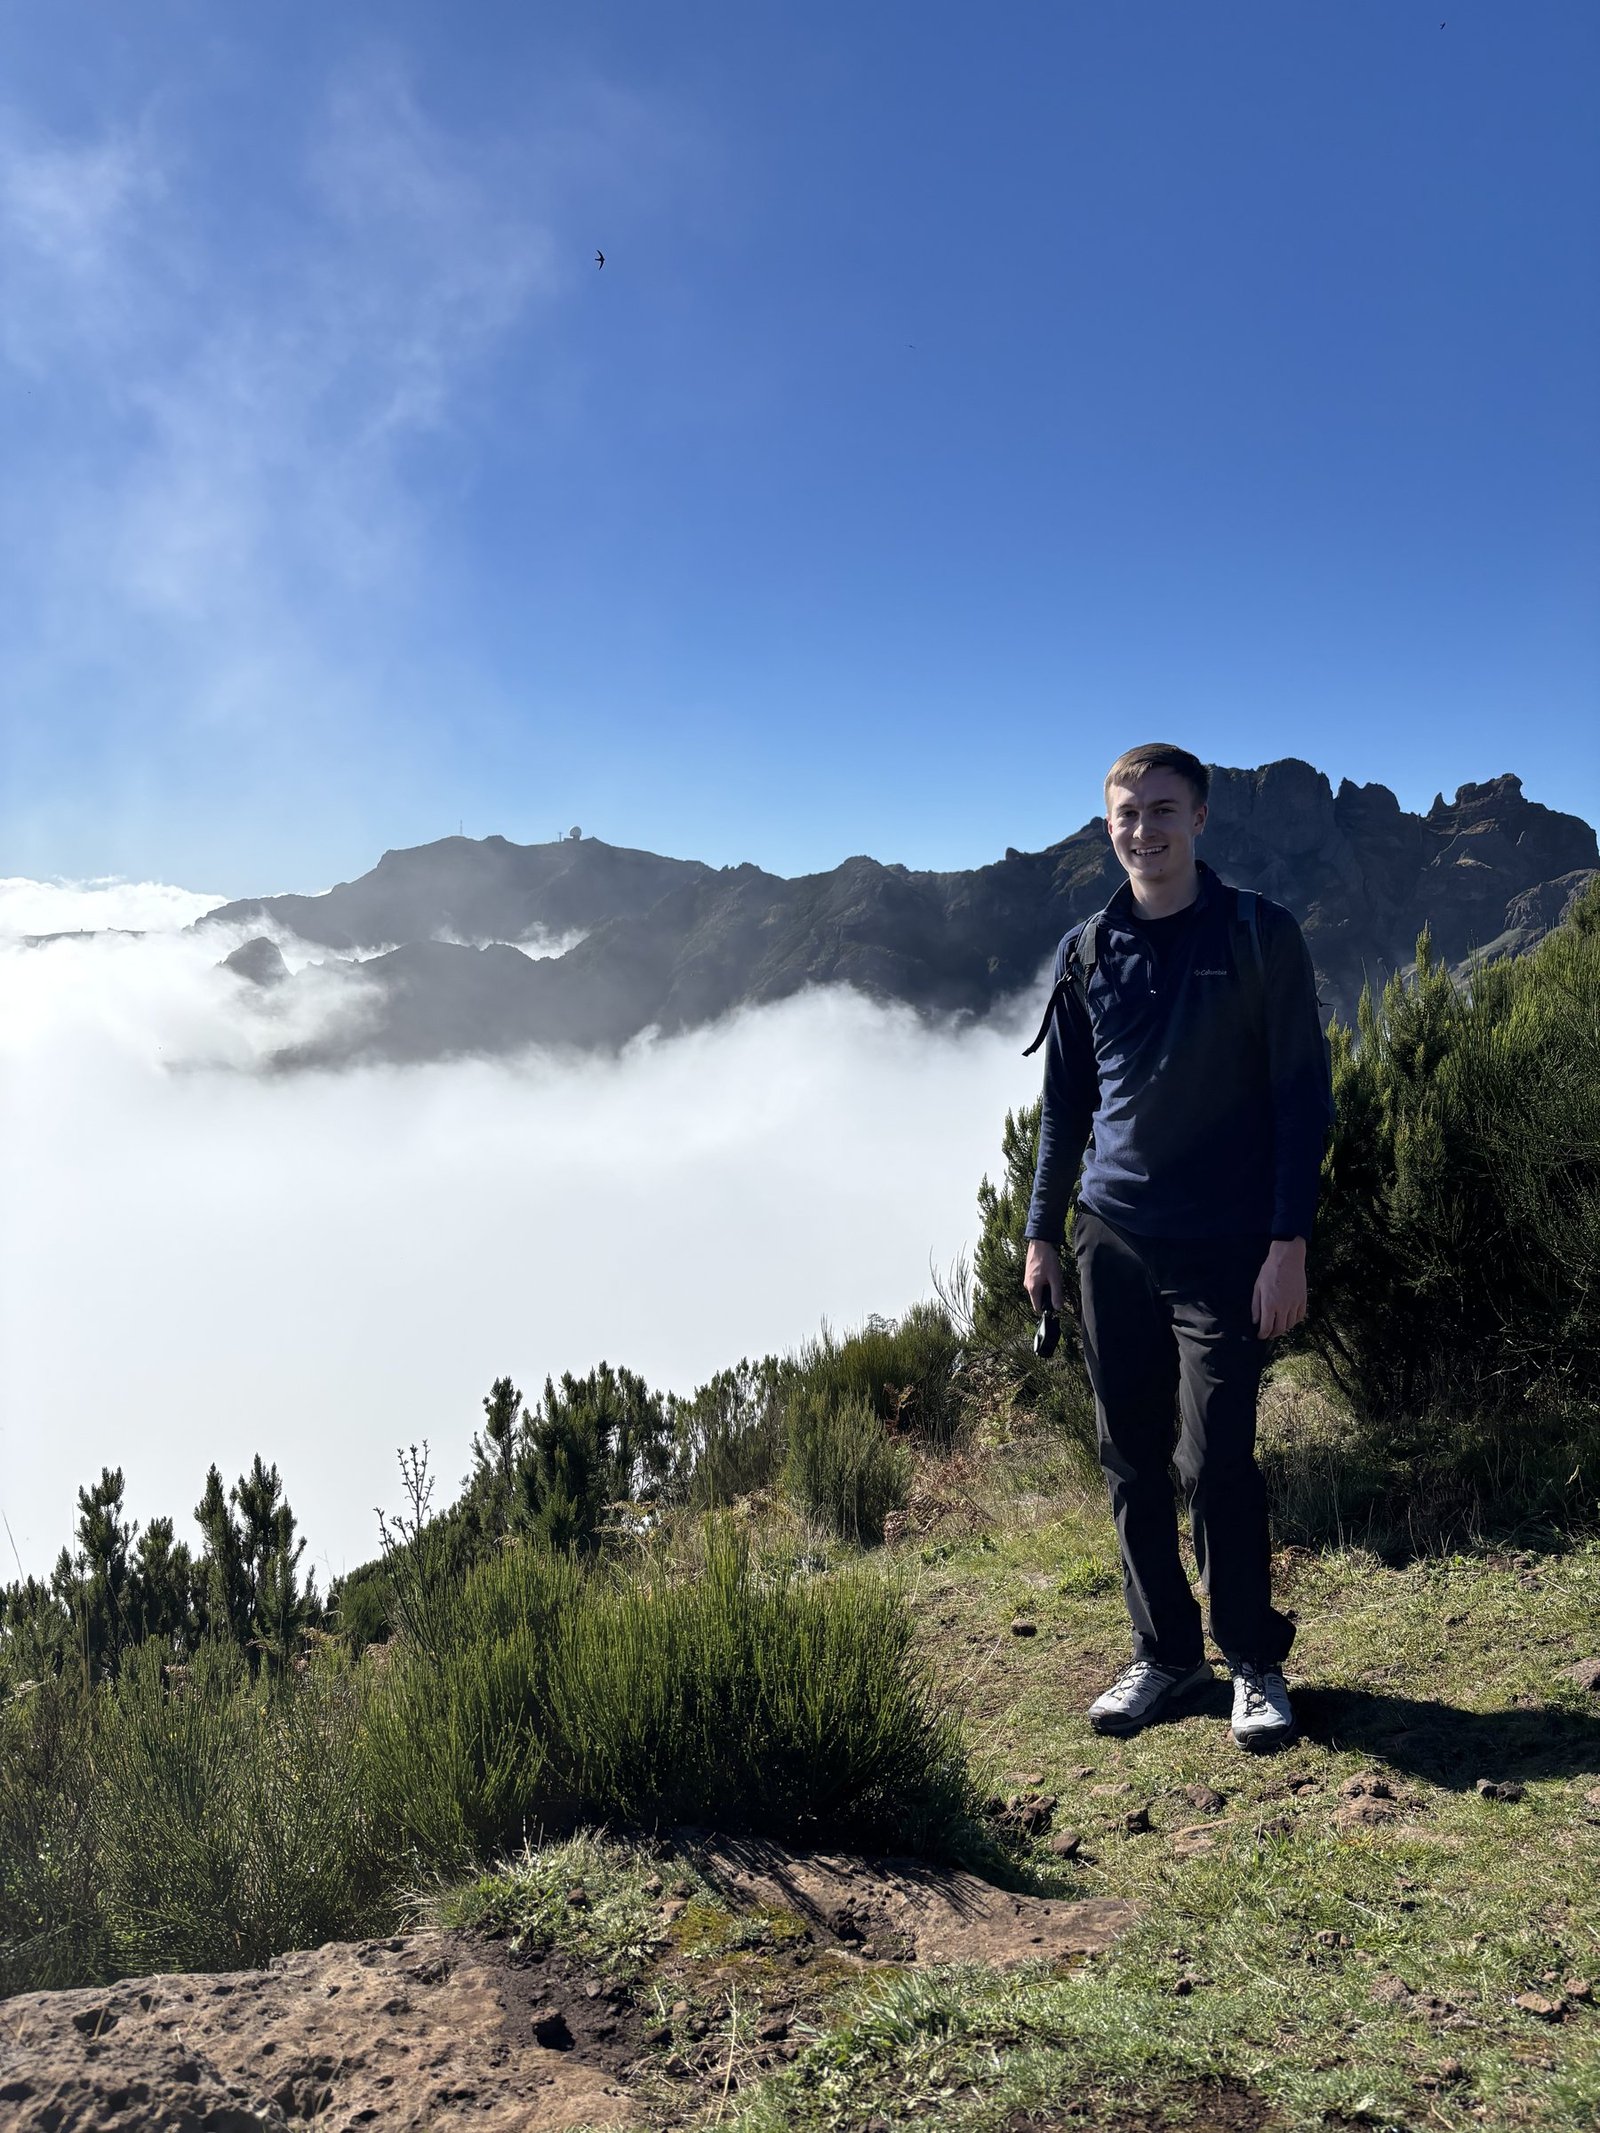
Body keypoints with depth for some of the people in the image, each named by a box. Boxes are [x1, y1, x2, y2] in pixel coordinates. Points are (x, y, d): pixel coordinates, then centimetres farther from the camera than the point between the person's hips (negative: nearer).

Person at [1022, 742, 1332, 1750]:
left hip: (1224, 1250, -4)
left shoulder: (1260, 936, -2)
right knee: (1133, 1461, 9)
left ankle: (1257, 1661, 19)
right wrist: (1044, 1234, 12)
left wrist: (1289, 1241, -11)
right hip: (1112, 1245, 4)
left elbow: (1303, 1096, -4)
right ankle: (1165, 1655, 26)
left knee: (1217, 1461, -3)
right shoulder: (1087, 951, 8)